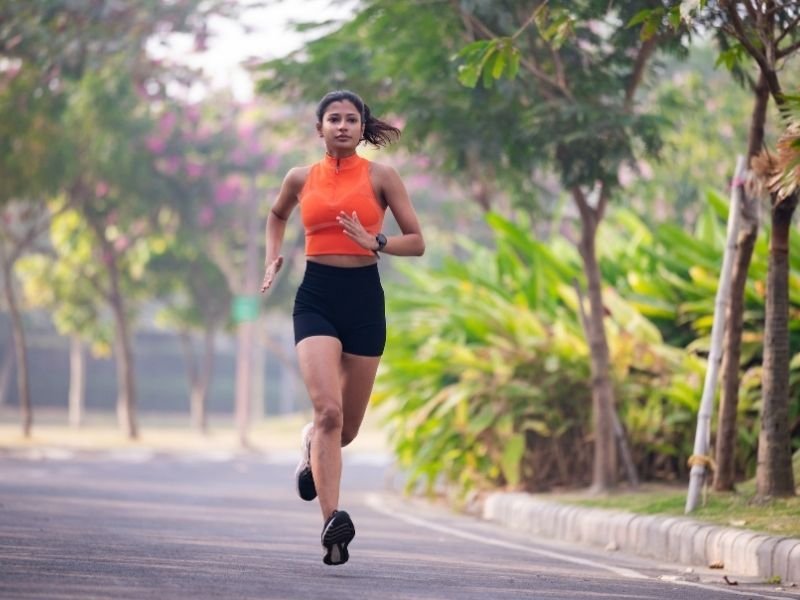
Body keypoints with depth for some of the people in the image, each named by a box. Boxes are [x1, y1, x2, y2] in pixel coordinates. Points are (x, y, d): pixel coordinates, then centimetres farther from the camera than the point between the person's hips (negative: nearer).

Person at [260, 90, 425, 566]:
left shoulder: (380, 177, 2)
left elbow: (417, 242, 2)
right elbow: (278, 214, 31)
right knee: (328, 410, -21)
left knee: (346, 428, 9)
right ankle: (333, 522, -24)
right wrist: (273, 257, 14)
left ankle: (312, 447, 46)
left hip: (364, 299, 0)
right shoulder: (301, 179, 8)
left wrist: (374, 241, -14)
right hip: (316, 298, 0)